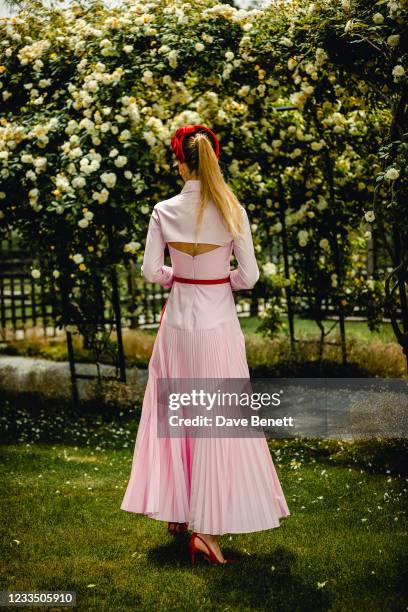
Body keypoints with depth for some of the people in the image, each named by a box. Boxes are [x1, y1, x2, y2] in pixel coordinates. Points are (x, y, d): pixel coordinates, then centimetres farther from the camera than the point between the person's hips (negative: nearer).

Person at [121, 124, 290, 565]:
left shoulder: (164, 211, -5)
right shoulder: (232, 211, -9)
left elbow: (151, 271, -2)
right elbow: (248, 276, -8)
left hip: (177, 322, 3)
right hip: (218, 323, -2)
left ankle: (175, 512, 27)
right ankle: (206, 528, -1)